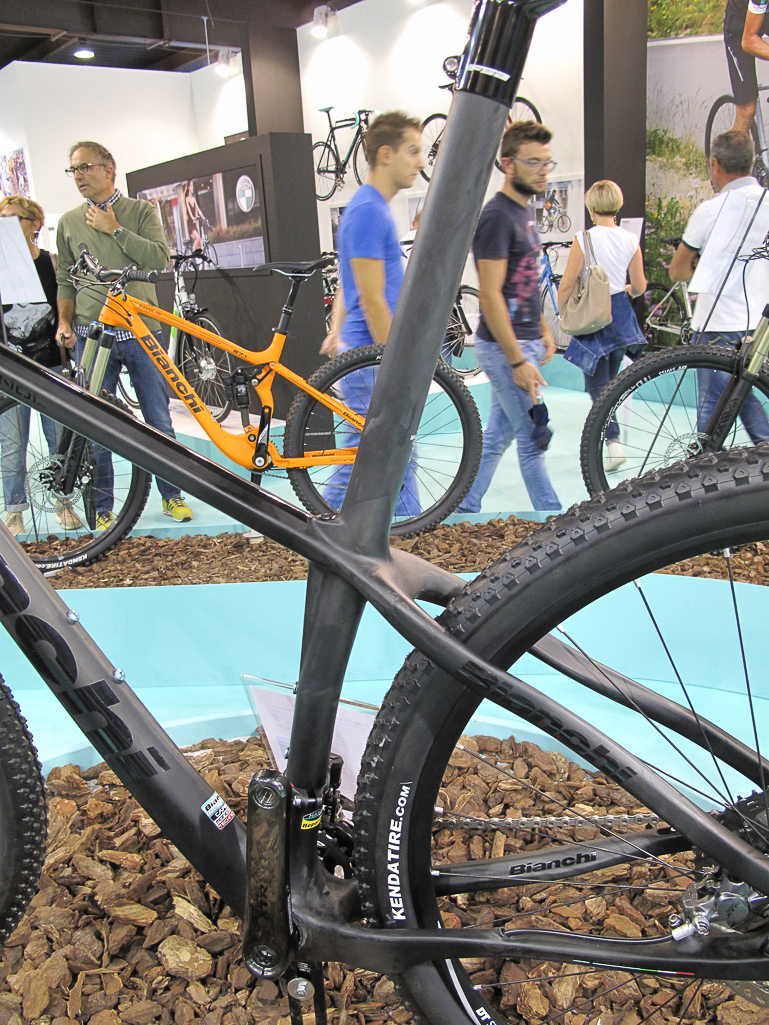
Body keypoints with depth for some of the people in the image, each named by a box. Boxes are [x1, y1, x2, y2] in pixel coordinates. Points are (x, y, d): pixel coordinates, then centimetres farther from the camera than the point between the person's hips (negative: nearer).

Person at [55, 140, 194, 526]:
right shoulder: (69, 222, 12)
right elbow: (65, 280, 17)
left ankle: (172, 495, 20)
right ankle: (102, 509, 14)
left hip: (141, 333, -1)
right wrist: (64, 321, 3)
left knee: (159, 423, 4)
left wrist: (114, 229, -9)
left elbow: (160, 258, -9)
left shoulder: (141, 211, 6)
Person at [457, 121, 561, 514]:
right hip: (506, 347, -9)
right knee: (533, 438, -1)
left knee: (498, 434, 14)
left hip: (523, 341, 10)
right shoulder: (497, 216, -16)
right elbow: (490, 296, -21)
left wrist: (543, 329, 20)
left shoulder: (526, 209, 14)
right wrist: (518, 362, -22)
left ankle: (464, 509, 25)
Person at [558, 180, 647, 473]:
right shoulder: (631, 240, 0)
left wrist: (563, 313, 5)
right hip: (621, 316, 5)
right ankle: (609, 437, 26)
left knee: (597, 385, 0)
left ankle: (613, 441, -16)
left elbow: (567, 285, -12)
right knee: (609, 382, 18)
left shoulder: (584, 239, -12)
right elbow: (640, 286, 4)